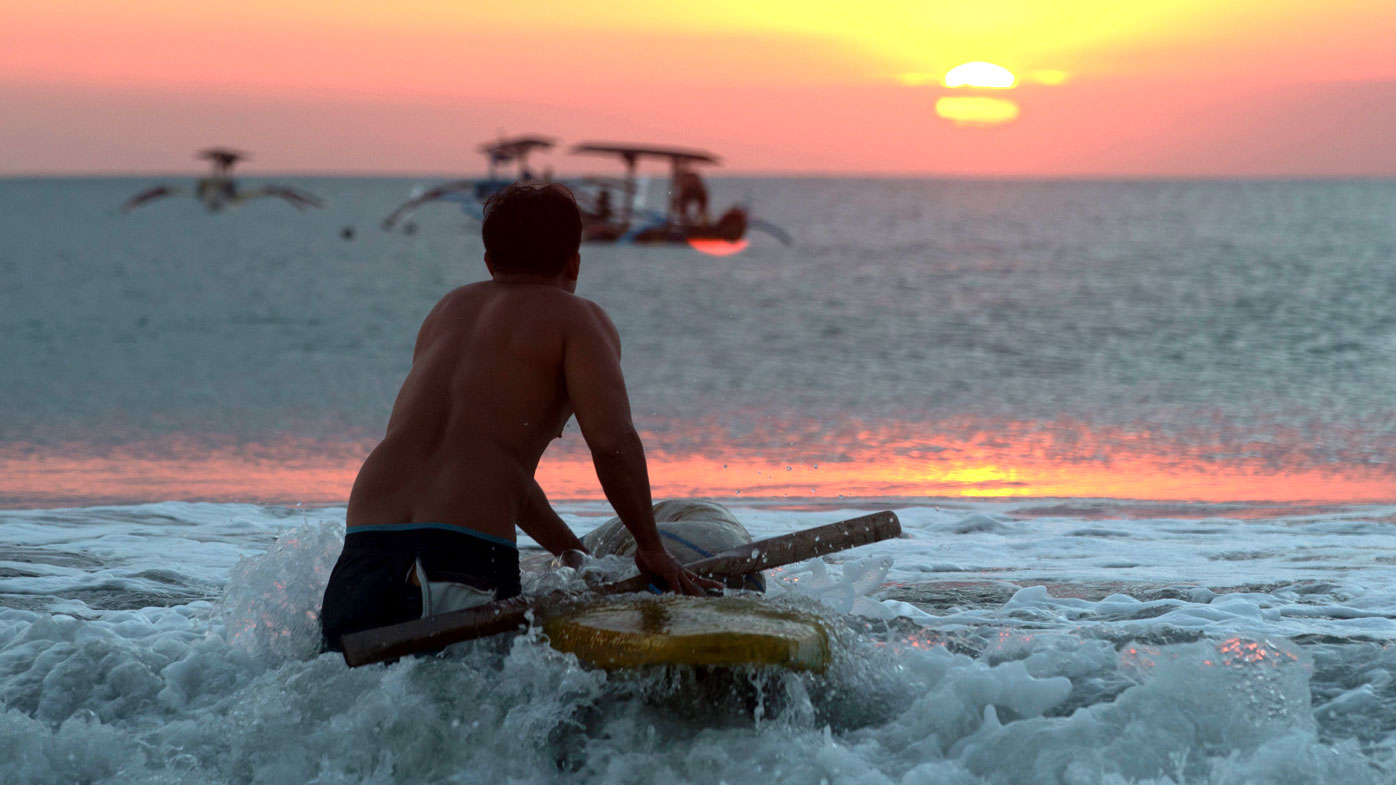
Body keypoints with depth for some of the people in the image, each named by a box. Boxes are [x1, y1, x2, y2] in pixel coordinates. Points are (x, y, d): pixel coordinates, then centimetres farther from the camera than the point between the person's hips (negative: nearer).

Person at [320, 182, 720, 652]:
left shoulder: (448, 310, 28)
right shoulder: (578, 318, 8)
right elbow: (612, 442, -8)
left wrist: (574, 554, 37)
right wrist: (651, 549, 6)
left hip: (364, 543, 6)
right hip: (468, 555, -6)